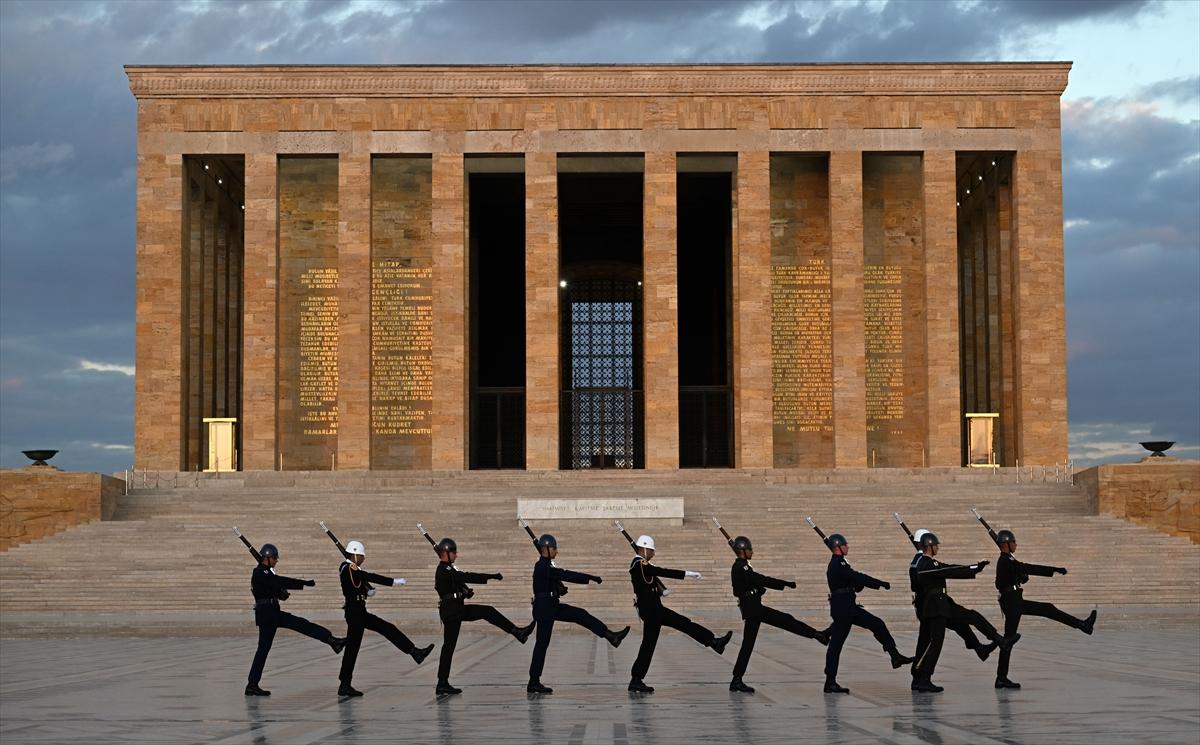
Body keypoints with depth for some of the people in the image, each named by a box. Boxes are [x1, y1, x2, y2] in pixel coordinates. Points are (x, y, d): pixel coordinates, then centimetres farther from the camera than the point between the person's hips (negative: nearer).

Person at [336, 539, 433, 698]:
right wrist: (394, 582, -22)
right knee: (352, 648, -5)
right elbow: (371, 577, -23)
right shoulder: (350, 569, -17)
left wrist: (366, 592, 8)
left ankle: (415, 652, 9)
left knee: (389, 629, 8)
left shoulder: (347, 568, 12)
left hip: (359, 612, 10)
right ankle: (345, 685, 0)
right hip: (355, 612, -10)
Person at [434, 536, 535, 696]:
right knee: (449, 646, -6)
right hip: (451, 611, -10)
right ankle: (442, 684, -1)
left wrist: (466, 591, -6)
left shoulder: (448, 569, 13)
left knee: (488, 612, 9)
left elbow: (461, 580, 18)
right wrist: (492, 576, -22)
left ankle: (517, 632, 14)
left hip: (456, 609, 10)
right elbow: (467, 577, -23)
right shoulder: (444, 571, -18)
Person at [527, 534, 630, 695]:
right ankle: (534, 683, 0)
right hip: (544, 608, -10)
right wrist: (591, 577, -22)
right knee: (542, 644, -5)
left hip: (552, 606, 10)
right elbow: (565, 575, -24)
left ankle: (611, 636, 11)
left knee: (581, 615, 8)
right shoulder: (543, 566, -19)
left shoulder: (546, 565, 12)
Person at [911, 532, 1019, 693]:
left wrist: (976, 567, 2)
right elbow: (949, 572, -23)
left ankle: (1001, 641, 21)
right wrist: (974, 569, -18)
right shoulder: (925, 565, -19)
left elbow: (949, 568, 10)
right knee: (935, 642, -7)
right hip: (935, 608, -10)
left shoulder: (929, 562, 13)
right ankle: (923, 680, -2)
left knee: (973, 616, 12)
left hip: (943, 603, 10)